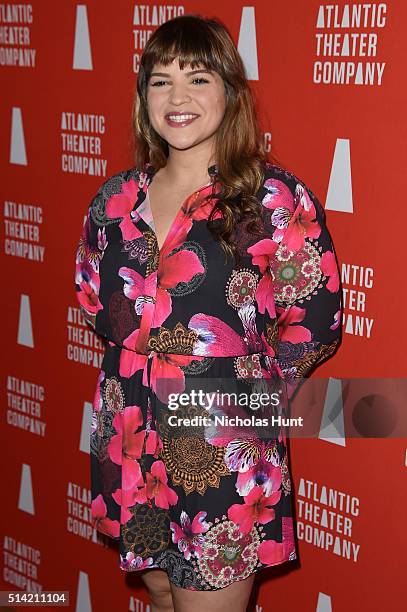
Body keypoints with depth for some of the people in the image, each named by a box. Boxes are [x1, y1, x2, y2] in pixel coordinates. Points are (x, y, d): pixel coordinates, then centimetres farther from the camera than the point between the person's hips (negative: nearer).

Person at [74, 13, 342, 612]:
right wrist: (142, 359, 6)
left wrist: (239, 387, -3)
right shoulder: (117, 199, 4)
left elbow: (314, 327, -9)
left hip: (226, 456, -5)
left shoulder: (277, 199, -11)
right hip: (130, 448, 5)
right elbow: (92, 299, 17)